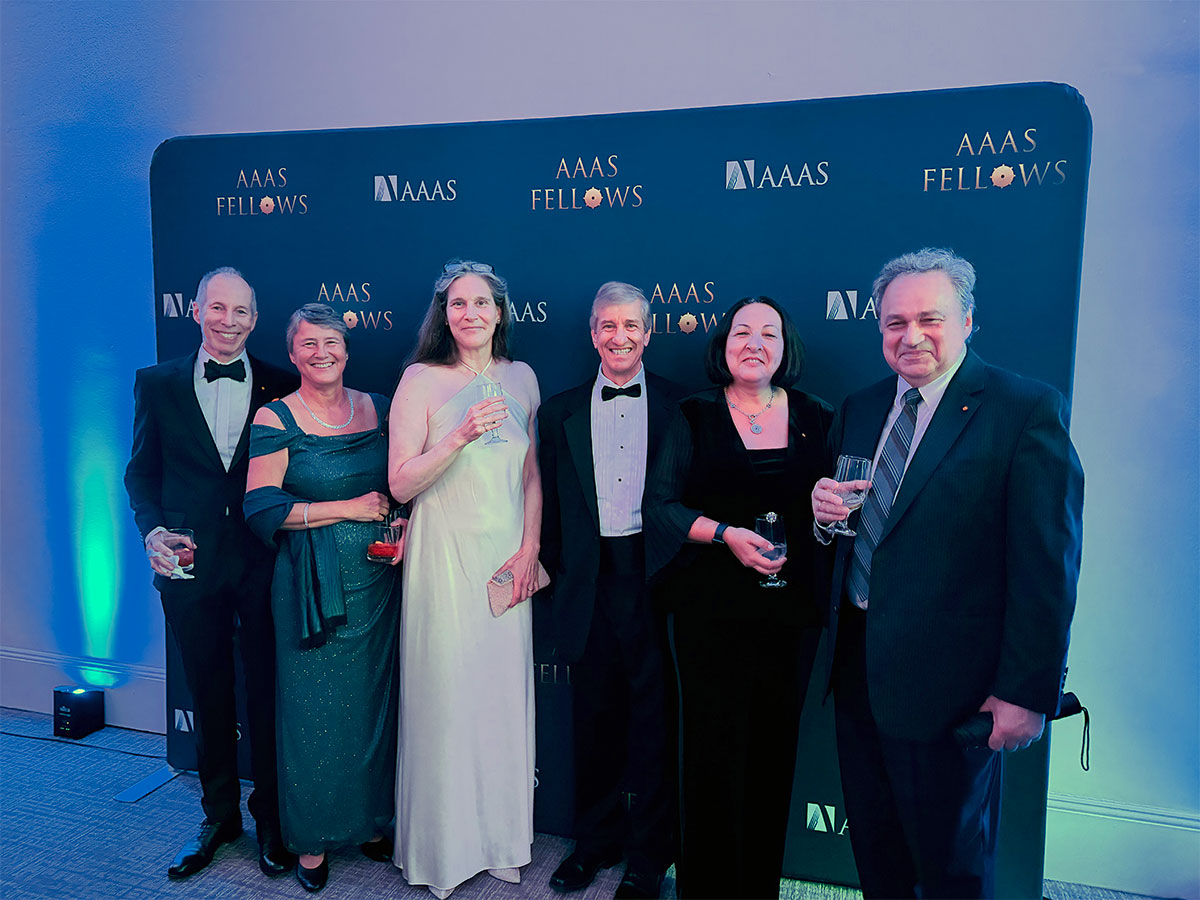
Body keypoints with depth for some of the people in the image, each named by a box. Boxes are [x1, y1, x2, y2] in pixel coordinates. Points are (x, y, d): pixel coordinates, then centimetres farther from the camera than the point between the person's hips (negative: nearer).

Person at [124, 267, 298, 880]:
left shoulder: (282, 387, 1)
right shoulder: (157, 384, 6)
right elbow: (142, 471, 8)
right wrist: (152, 530, -9)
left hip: (265, 564, -1)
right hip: (190, 565, 2)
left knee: (268, 694, 8)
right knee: (208, 696, 15)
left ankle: (271, 817, 28)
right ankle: (219, 815, 34)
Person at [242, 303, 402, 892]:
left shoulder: (379, 408, 7)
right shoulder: (275, 419, -4)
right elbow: (262, 509, -11)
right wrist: (350, 508, -14)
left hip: (377, 580, 4)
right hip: (312, 587, -3)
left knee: (375, 704, 12)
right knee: (315, 710, 6)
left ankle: (370, 821, 31)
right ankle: (314, 839, 25)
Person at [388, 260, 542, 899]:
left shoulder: (521, 378, 6)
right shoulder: (421, 379, -5)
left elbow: (532, 474, 11)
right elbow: (401, 484, -10)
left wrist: (529, 548, 0)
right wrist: (460, 437, -23)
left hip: (508, 557, 4)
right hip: (444, 556, -3)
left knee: (504, 694, 11)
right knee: (445, 696, 4)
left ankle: (499, 835, 31)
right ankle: (442, 847, 26)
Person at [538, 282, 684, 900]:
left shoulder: (679, 406, 1)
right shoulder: (561, 412, 8)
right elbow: (551, 504, 9)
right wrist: (555, 571, 3)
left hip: (654, 577, -2)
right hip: (590, 585, 2)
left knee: (653, 720, 7)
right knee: (595, 718, 15)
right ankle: (596, 841, 35)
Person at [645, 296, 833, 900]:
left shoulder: (815, 418, 8)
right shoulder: (695, 418, 3)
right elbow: (660, 502, -3)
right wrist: (726, 535, -14)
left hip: (792, 608, 2)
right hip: (712, 609, -2)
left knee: (775, 744, 10)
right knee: (714, 744, 3)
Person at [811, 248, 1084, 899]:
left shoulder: (1029, 411, -12)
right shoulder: (859, 408, 8)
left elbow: (1048, 568, -15)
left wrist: (1028, 693, -16)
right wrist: (823, 508, -7)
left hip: (949, 681, -6)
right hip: (856, 663, 6)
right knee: (872, 844, 21)